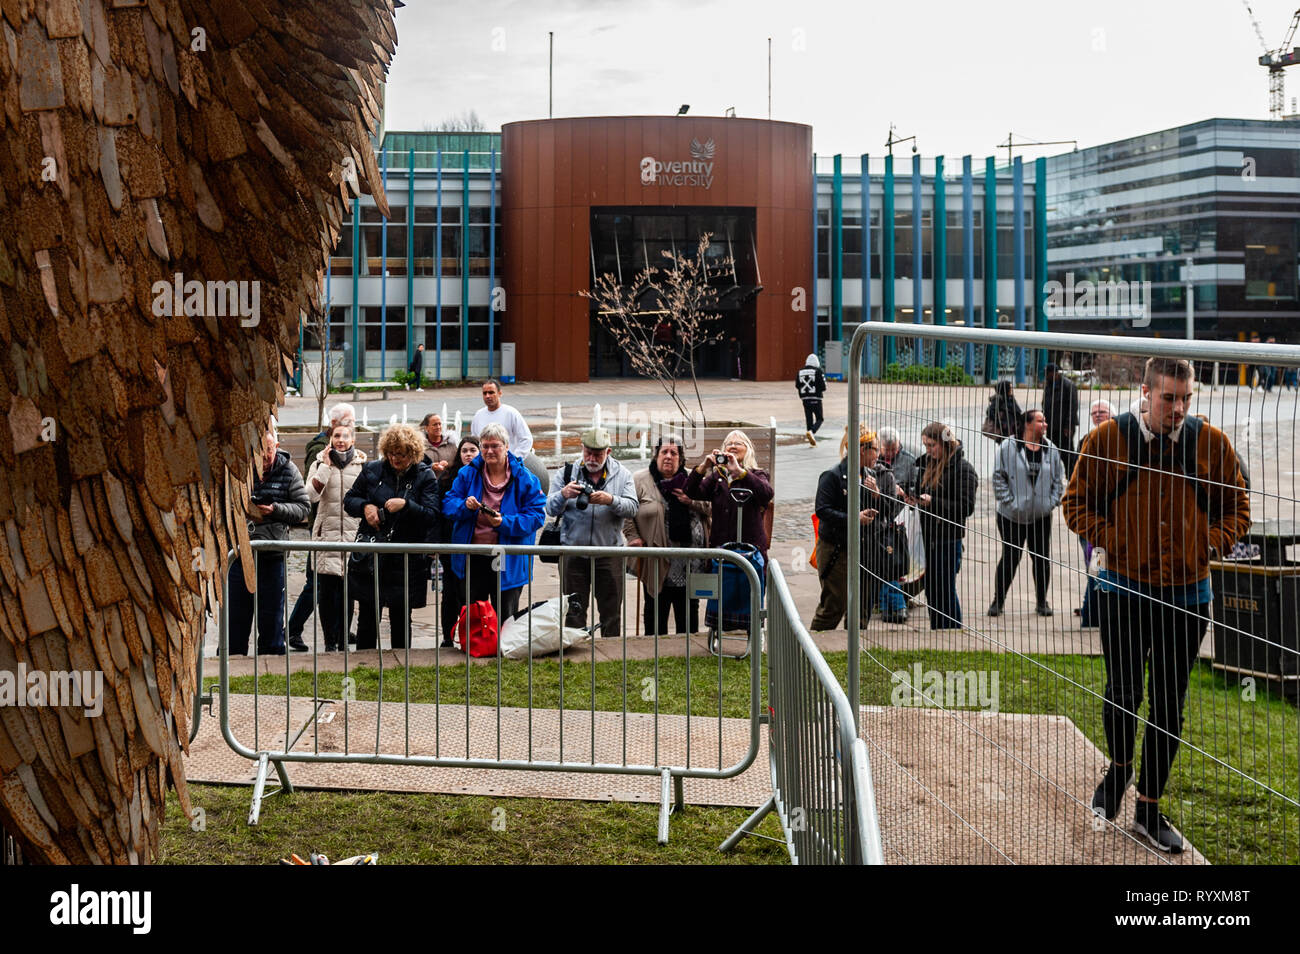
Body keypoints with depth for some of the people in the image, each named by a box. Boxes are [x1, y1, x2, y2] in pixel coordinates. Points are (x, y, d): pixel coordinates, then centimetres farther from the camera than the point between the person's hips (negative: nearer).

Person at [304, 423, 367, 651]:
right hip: (327, 532, 0)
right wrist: (326, 466, -6)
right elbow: (311, 495, -7)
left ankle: (344, 640, 11)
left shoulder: (364, 464, 9)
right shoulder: (320, 463, 8)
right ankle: (330, 642, 5)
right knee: (326, 591, -2)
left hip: (354, 534, 0)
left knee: (348, 591, 2)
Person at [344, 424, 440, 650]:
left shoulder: (426, 477, -3)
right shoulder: (372, 470, 4)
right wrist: (365, 506, -7)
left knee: (400, 618, 8)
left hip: (406, 560, -2)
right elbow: (349, 499, 14)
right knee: (367, 616, 7)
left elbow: (432, 516, -10)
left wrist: (406, 504, -22)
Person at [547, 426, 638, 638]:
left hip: (609, 553, 0)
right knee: (574, 611, 4)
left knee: (611, 611, 5)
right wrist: (564, 495, -23)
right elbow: (551, 508, -1)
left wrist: (611, 500, -23)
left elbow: (632, 509, -4)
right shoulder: (566, 473, 6)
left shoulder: (622, 474, 6)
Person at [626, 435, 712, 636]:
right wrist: (633, 537, -8)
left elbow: (708, 508, 9)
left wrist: (691, 501, -8)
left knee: (689, 613, 11)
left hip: (690, 565, 3)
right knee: (656, 614, 6)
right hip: (657, 563, -3)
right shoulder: (640, 481, 1)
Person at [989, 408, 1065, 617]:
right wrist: (1009, 502, -11)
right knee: (1010, 558, 0)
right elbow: (998, 477, -6)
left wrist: (1052, 502, -1)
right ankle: (998, 600, 13)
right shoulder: (1008, 447, -7)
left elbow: (1059, 480, 10)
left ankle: (1042, 601, 22)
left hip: (1041, 515, 4)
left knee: (1042, 559, 8)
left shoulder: (1051, 450, 5)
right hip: (1012, 516, -4)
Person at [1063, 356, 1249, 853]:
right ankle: (1119, 768, 33)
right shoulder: (1108, 439, -7)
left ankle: (1149, 808, 21)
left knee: (1169, 704, 8)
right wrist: (1111, 541, -11)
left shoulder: (1211, 443, -2)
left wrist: (1205, 546, -7)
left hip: (1187, 593, 2)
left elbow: (1236, 509, 9)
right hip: (1124, 590, -2)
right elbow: (1076, 501, 2)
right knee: (1123, 692, 0)